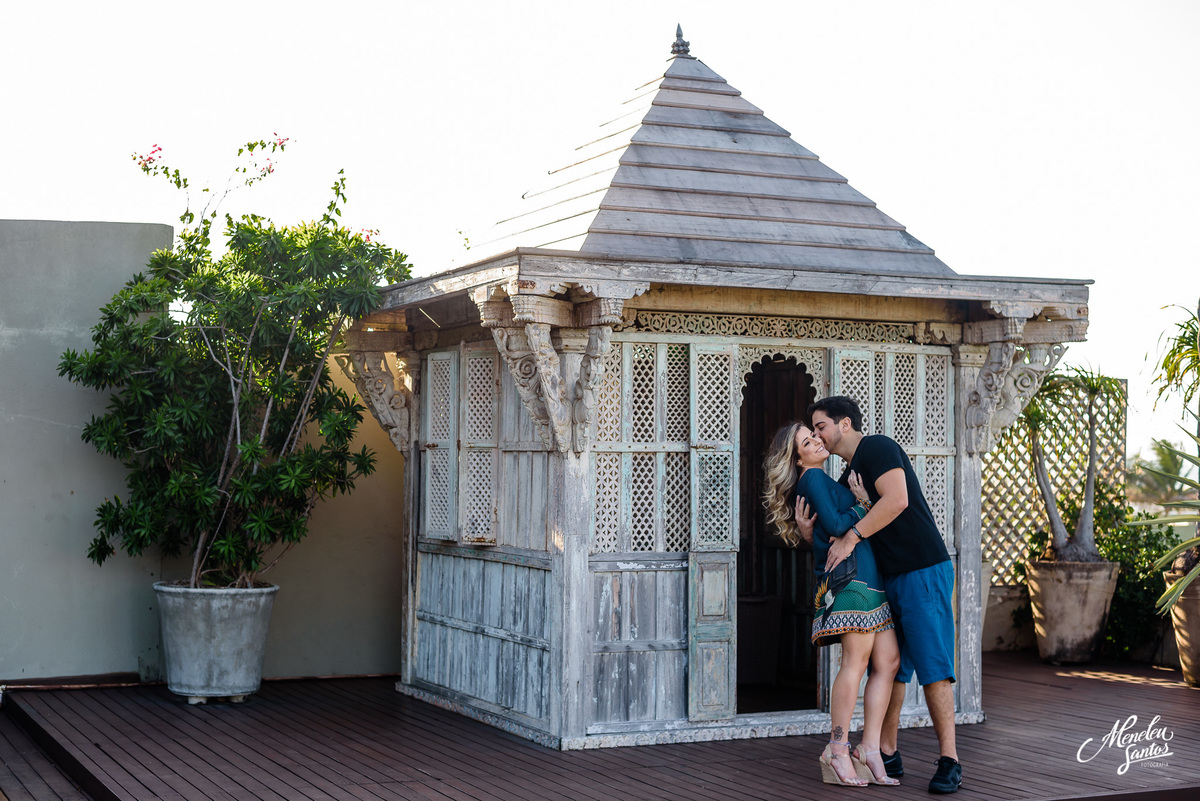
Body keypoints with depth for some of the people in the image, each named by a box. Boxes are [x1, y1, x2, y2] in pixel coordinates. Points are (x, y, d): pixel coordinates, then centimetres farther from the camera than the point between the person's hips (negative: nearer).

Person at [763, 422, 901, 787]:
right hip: (848, 576, -9)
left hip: (871, 578, 9)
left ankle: (869, 748, -1)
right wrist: (863, 505, 0)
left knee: (888, 661, 0)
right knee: (857, 659, -14)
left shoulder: (827, 482, 29)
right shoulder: (812, 478, 0)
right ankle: (838, 750, -11)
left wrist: (861, 498, 8)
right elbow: (835, 526, -12)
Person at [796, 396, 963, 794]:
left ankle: (949, 761, -6)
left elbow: (896, 499, -24)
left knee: (932, 667, -10)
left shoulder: (878, 447, -8)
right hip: (888, 581, 9)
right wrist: (808, 531, -3)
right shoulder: (846, 478, 19)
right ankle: (886, 755, 17)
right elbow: (835, 537, 19)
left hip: (924, 571, -9)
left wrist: (850, 538, -21)